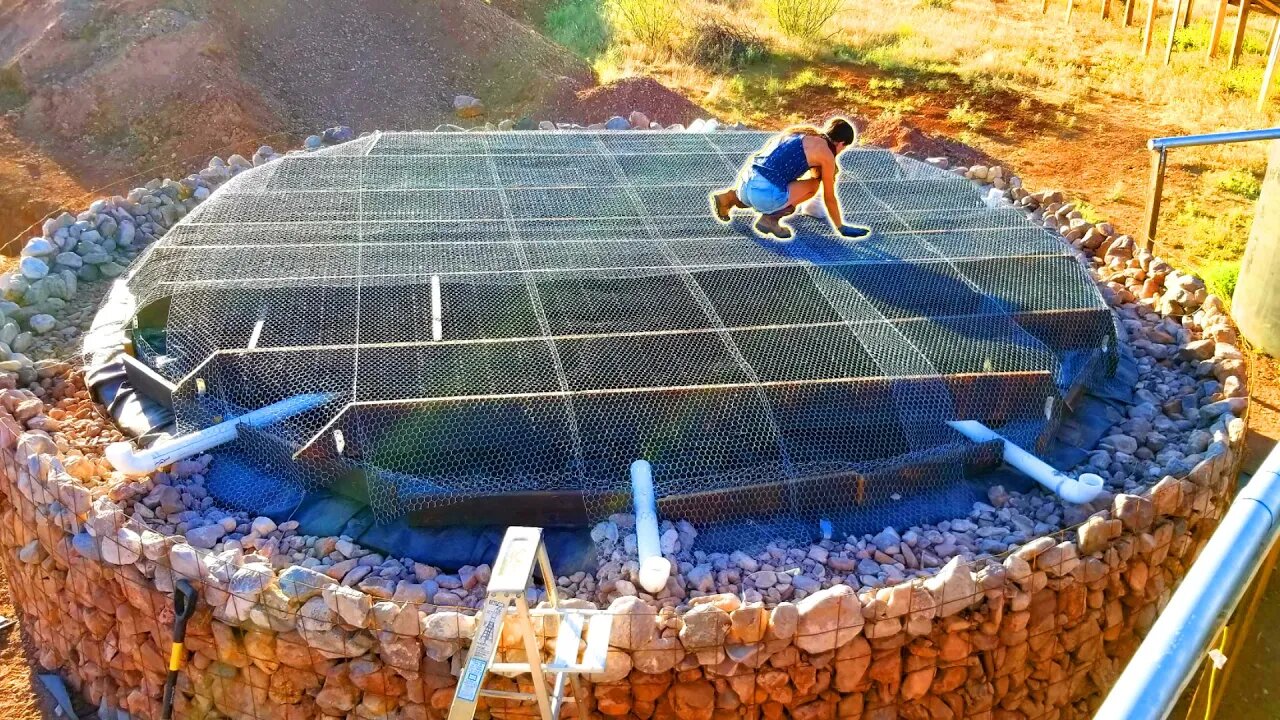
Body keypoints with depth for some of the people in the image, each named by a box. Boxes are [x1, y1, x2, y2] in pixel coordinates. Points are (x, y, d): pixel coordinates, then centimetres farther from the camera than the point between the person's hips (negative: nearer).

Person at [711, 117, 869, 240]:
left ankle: (729, 197, 17)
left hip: (745, 183, 8)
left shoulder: (801, 132, 25)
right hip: (766, 194, -8)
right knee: (813, 185, 12)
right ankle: (770, 218, 1)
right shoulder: (826, 154, 4)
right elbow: (829, 198, 13)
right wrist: (841, 228, 28)